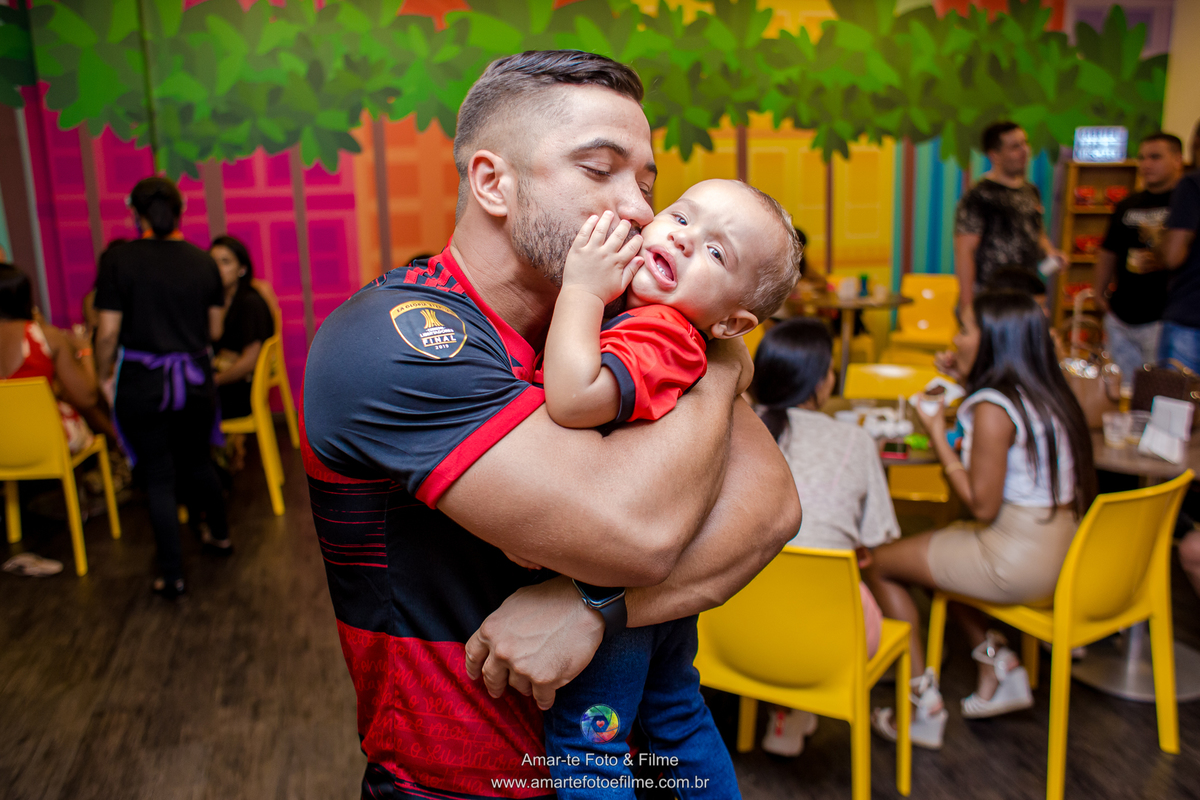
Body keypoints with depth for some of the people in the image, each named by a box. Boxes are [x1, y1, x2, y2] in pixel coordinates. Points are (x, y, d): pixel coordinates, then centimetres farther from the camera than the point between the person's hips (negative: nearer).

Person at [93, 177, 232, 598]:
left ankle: (172, 575, 14)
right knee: (197, 461, 23)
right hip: (195, 380, 3)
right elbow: (214, 330, 4)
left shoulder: (118, 260, -10)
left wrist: (103, 375, 5)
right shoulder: (203, 261, -1)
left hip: (142, 384, -3)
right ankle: (219, 535, 41)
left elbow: (108, 331, -11)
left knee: (158, 478, 7)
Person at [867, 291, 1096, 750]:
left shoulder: (992, 408, -21)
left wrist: (938, 438, -11)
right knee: (929, 548, 27)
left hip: (1019, 560, -10)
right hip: (1059, 545, 10)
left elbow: (982, 506, -20)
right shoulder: (1045, 395, 6)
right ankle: (999, 666, 24)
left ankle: (924, 710, 11)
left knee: (881, 563, 2)